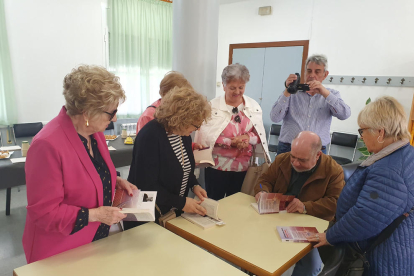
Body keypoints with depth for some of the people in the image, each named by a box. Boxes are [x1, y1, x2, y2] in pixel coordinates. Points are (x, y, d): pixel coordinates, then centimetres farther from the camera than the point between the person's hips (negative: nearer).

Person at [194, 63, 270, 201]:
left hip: (243, 167, 3)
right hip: (217, 167, -3)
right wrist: (232, 142, -22)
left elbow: (260, 135, 4)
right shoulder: (213, 106, -7)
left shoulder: (253, 106, 4)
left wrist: (248, 138, -17)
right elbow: (206, 135, -13)